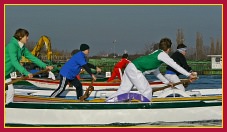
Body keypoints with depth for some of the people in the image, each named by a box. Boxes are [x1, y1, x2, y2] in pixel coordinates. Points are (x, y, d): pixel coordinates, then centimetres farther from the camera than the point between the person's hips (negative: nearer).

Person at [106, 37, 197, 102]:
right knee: (146, 91, -6)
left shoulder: (156, 53, 21)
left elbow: (156, 72, 28)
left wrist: (167, 82, 33)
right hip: (135, 70, -9)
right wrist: (189, 75, -4)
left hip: (129, 68, 9)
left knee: (123, 91, 8)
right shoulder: (162, 55, -6)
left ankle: (108, 102, 7)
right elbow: (175, 66, -8)